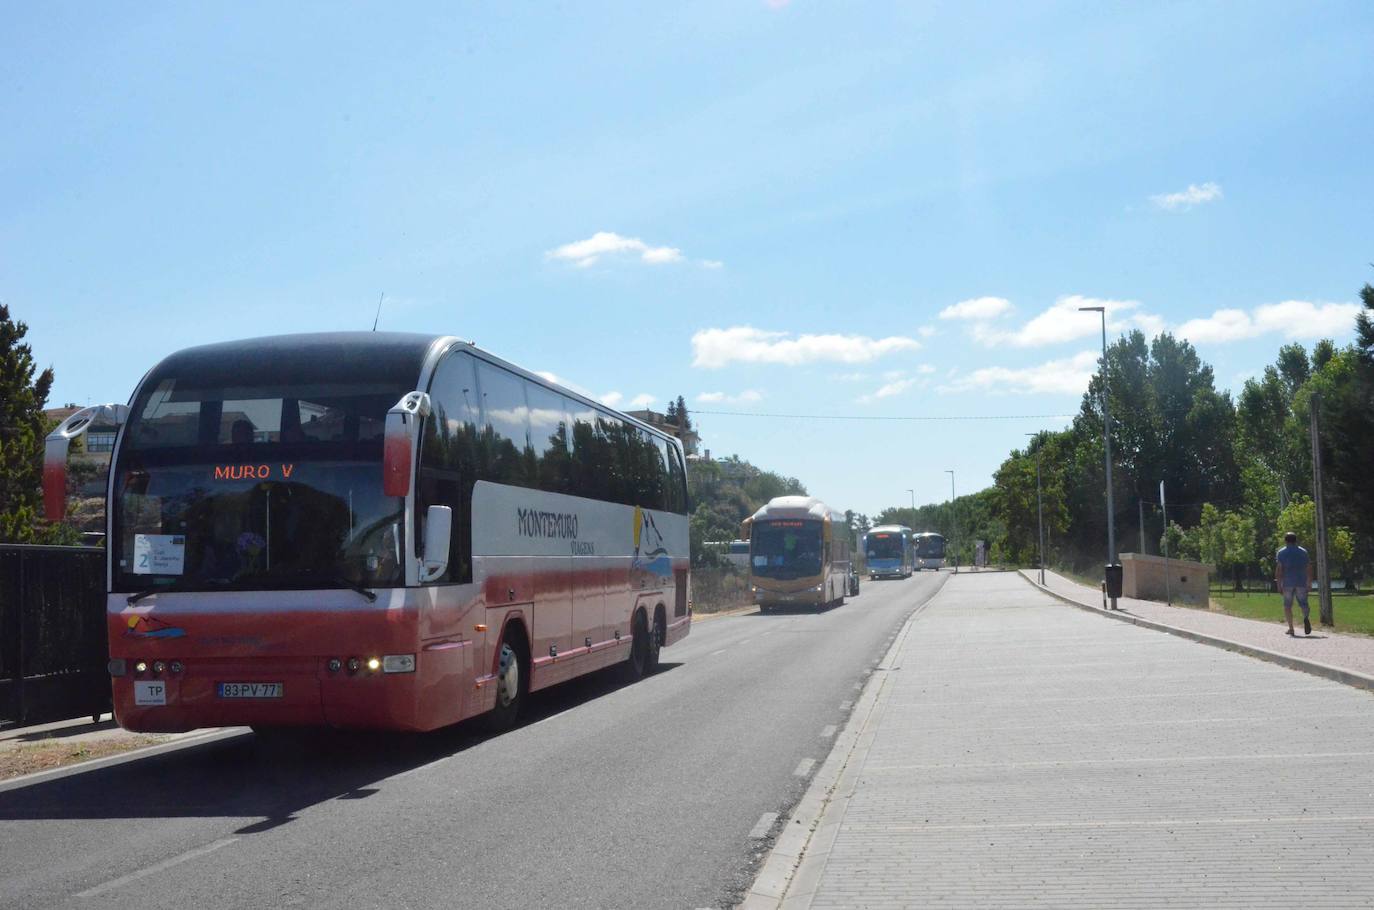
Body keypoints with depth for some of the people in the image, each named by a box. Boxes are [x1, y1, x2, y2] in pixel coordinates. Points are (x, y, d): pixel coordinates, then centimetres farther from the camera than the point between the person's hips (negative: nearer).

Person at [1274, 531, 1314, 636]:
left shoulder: (1281, 553, 3)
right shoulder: (1303, 552, 10)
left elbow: (1279, 568, -6)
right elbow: (1309, 568, 6)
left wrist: (1279, 583, -6)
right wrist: (1309, 582, 12)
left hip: (1287, 582, -2)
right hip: (1301, 582, 2)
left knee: (1287, 605, 8)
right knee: (1303, 603, 7)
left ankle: (1291, 628, 3)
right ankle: (1306, 617, -26)